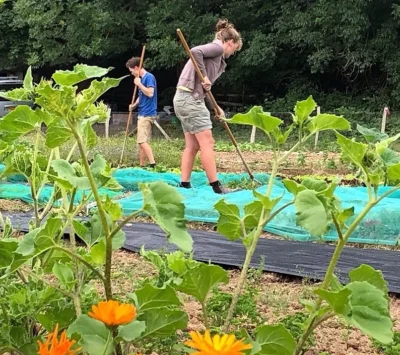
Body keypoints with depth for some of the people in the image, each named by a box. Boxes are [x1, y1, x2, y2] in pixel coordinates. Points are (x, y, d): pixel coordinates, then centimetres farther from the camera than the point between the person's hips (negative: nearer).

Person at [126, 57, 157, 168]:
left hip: (147, 114, -10)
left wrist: (139, 84, -13)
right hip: (142, 113, 10)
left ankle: (152, 164, -19)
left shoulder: (149, 77, -11)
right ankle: (142, 165, 13)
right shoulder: (142, 78, 16)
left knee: (142, 141, -15)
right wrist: (135, 105, 8)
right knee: (141, 141, 10)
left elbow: (150, 93, -22)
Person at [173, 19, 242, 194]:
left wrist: (215, 108, 13)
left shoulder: (217, 56, 23)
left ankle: (184, 184, 10)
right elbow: (195, 51, -25)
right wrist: (204, 76, -18)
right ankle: (216, 185, -3)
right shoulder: (217, 47, -4)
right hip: (190, 98, -10)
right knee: (207, 142, -6)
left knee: (192, 145, 10)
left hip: (185, 99, 10)